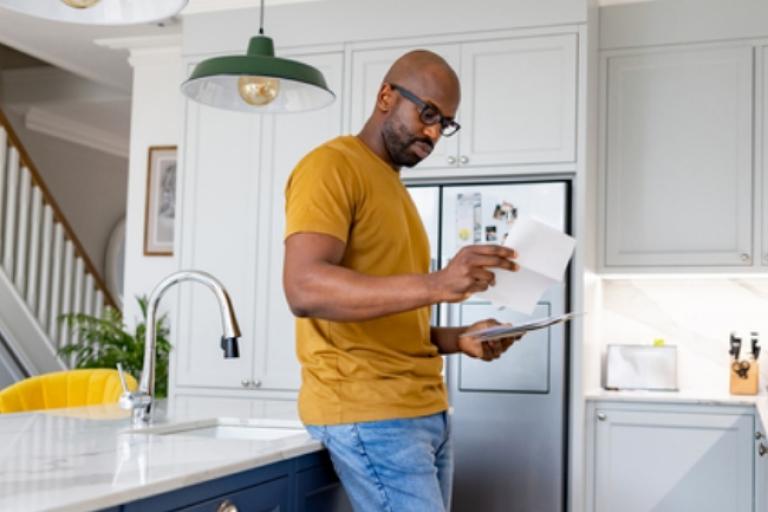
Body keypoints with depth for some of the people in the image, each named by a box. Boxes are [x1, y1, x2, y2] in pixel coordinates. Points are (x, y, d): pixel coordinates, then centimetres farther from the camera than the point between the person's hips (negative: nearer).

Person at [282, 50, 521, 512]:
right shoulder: (331, 167, -5)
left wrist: (459, 339, 6)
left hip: (425, 409, 9)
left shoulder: (394, 187, 22)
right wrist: (435, 285, -31)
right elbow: (304, 288, -23)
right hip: (366, 412, -8)